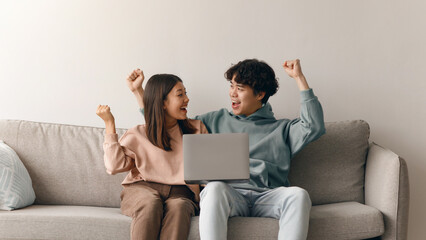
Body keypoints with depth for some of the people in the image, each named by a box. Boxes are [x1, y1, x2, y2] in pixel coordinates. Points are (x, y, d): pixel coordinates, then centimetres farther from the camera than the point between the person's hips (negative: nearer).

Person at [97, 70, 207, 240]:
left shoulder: (196, 128, 17)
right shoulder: (138, 135, 9)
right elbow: (115, 166, -3)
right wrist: (110, 124, -3)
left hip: (179, 193, 1)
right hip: (143, 188, -1)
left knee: (178, 206, -34)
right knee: (150, 204, -36)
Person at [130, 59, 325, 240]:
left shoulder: (281, 129, 21)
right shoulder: (216, 120, 26)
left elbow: (314, 127, 3)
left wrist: (299, 78, 4)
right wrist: (139, 92, 27)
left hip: (267, 196, 0)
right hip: (229, 193, 0)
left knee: (298, 195, -32)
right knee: (215, 187, -36)